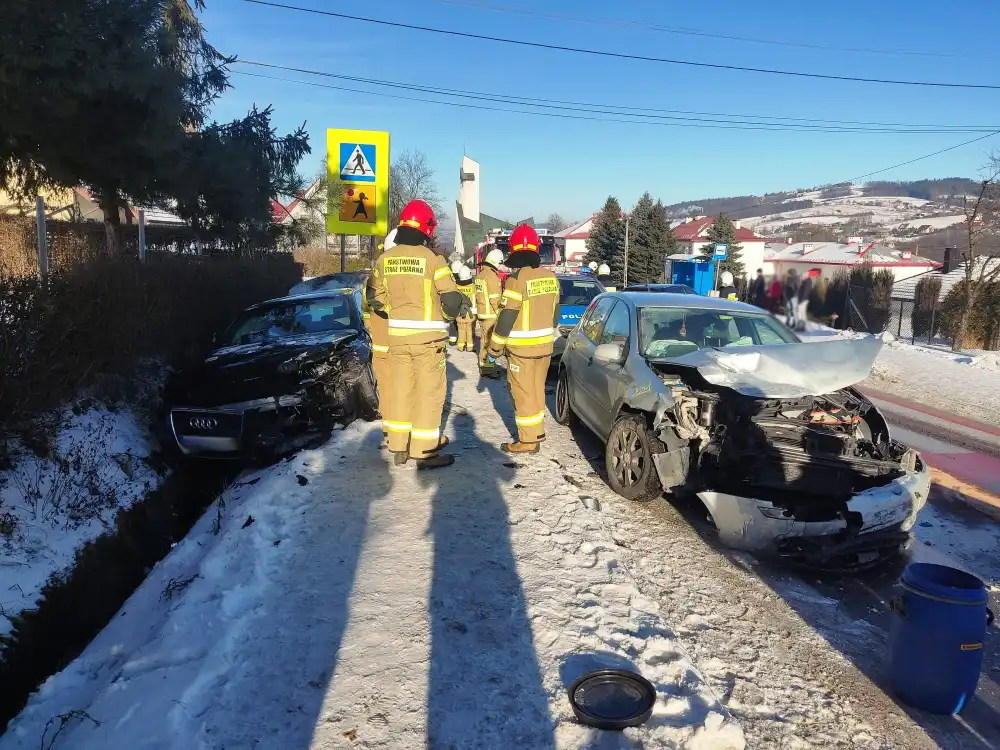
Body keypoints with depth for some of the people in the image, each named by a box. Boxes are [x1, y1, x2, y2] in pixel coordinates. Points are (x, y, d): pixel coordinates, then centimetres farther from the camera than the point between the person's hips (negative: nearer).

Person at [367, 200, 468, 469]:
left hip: (397, 336, 5)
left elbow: (378, 300, 8)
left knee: (400, 389, 14)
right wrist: (462, 305, 10)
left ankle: (399, 448, 22)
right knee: (429, 392, 4)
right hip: (427, 336, -5)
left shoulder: (385, 259, 2)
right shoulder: (432, 259, -13)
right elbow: (451, 300, -12)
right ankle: (424, 452, 8)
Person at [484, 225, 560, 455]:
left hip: (521, 348, -7)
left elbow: (506, 318, -18)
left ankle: (528, 440, 7)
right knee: (537, 389, 19)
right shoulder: (551, 277, 4)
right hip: (545, 345, 7)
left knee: (523, 393, 2)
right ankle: (537, 430, 31)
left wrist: (493, 349, -9)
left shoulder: (517, 279, -19)